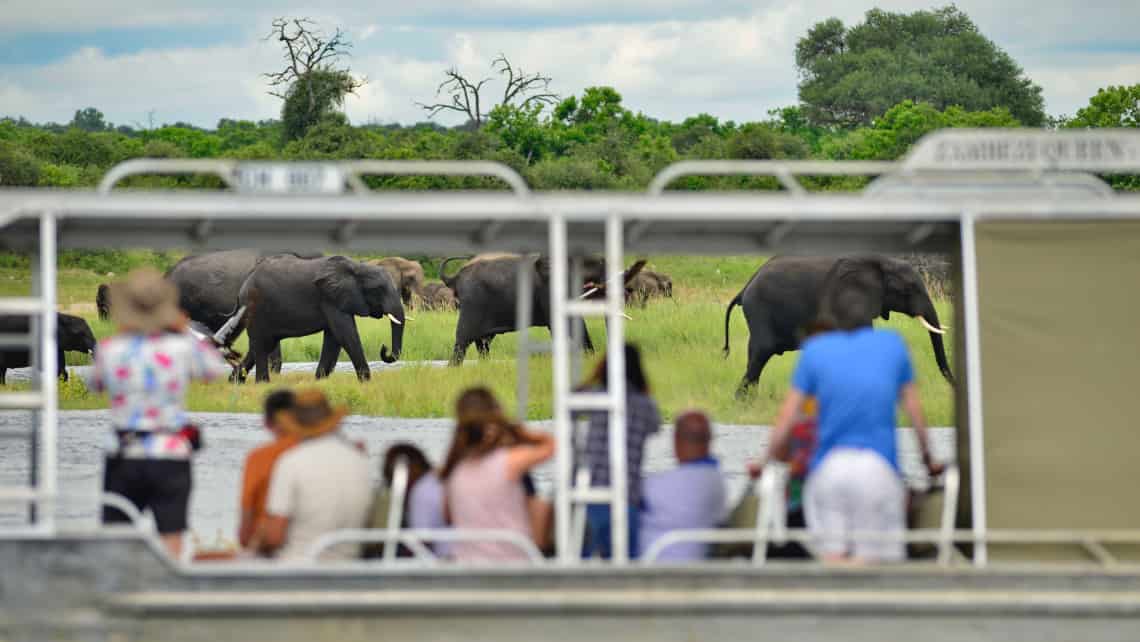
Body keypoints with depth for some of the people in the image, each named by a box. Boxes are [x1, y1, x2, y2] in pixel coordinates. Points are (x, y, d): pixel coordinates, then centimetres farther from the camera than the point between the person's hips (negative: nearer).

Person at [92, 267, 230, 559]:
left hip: (124, 458, 1)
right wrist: (184, 331, 16)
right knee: (171, 543, 0)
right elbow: (217, 369, 12)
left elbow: (96, 384, 15)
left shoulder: (110, 349, -6)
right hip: (171, 458, -1)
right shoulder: (181, 348, -8)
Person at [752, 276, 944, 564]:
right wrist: (929, 459, 27)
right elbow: (914, 411, 14)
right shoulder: (893, 344, 8)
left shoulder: (814, 349, 7)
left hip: (827, 467, 1)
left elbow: (785, 418, 6)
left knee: (832, 560, 2)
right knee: (869, 560, -3)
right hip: (878, 468, -1)